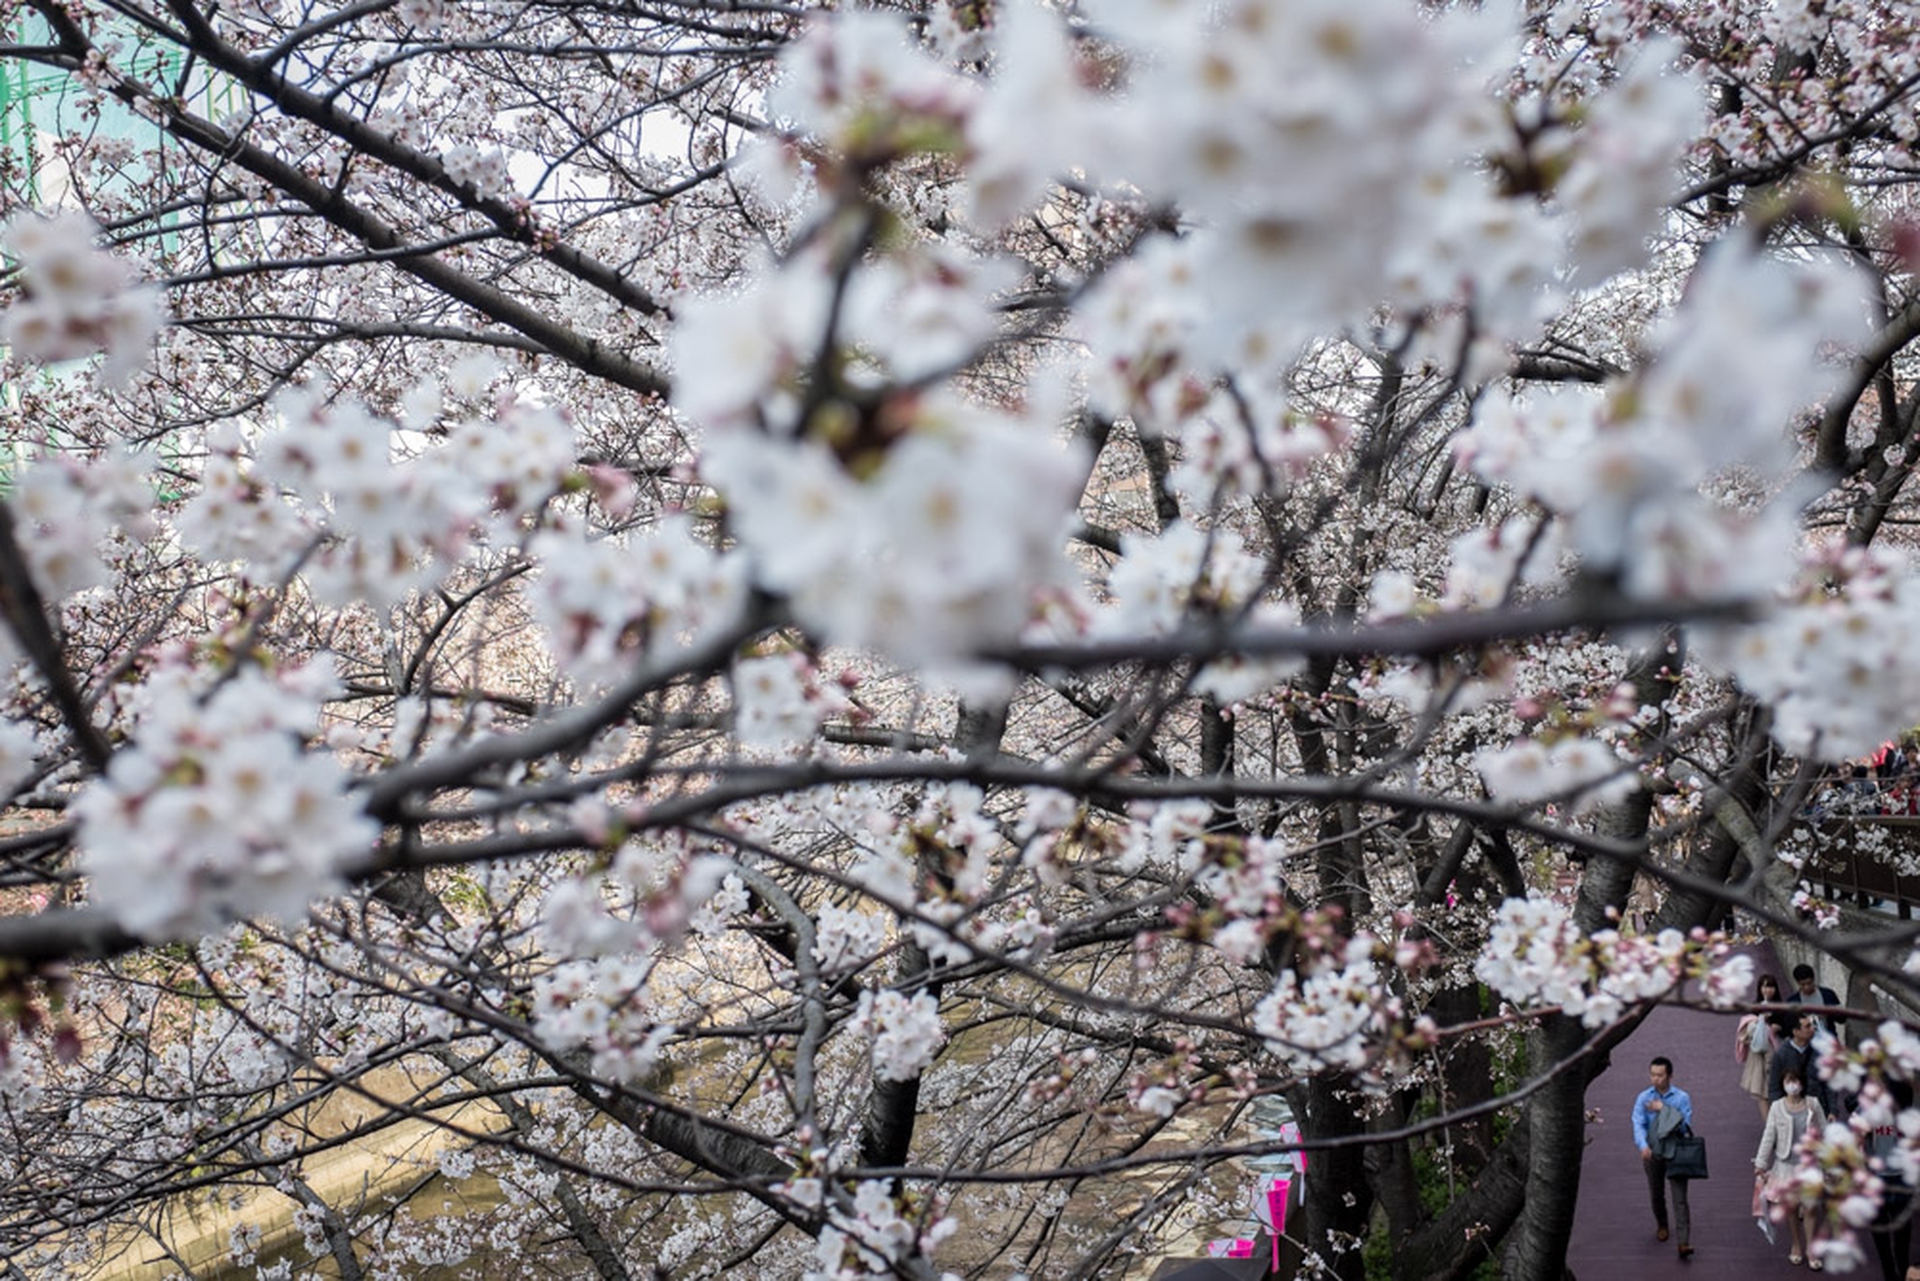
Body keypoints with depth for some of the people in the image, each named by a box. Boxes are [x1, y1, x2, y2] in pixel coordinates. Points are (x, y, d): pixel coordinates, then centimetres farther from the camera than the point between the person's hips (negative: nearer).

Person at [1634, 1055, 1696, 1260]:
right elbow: (1638, 1124, -13)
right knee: (1656, 1194, 18)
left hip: (1675, 1153, -2)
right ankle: (1661, 1226, 44)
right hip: (1653, 1153, 2)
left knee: (1680, 1198, -9)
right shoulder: (1644, 1098, -4)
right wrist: (1643, 1145, -31)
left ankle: (1684, 1242, -11)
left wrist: (1664, 1110, -19)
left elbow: (1685, 1124, -15)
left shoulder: (1681, 1097, -7)